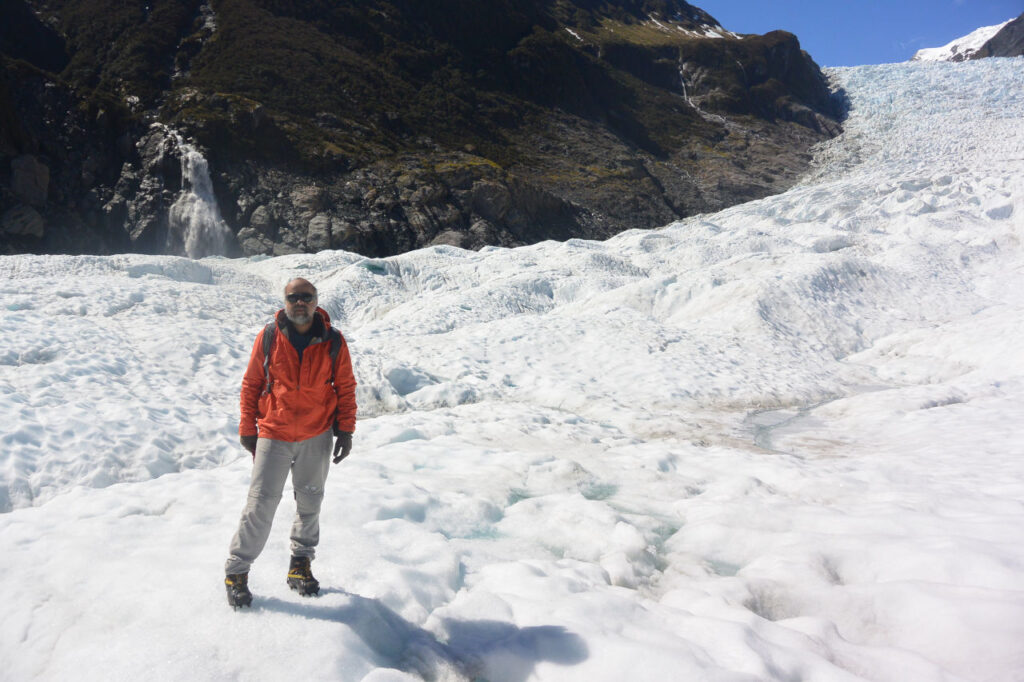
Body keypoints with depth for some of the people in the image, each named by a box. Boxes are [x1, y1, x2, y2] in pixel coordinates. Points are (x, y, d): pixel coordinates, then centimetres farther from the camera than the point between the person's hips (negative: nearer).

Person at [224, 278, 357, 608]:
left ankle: (301, 563, 30)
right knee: (261, 504, -3)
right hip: (274, 435, -2)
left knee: (310, 502, 13)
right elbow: (251, 384, 2)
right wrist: (247, 429, 3)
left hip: (317, 437, 2)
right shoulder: (268, 337, -5)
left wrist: (345, 430, 1)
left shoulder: (333, 341, -3)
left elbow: (345, 387, 4)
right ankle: (236, 571, 12)